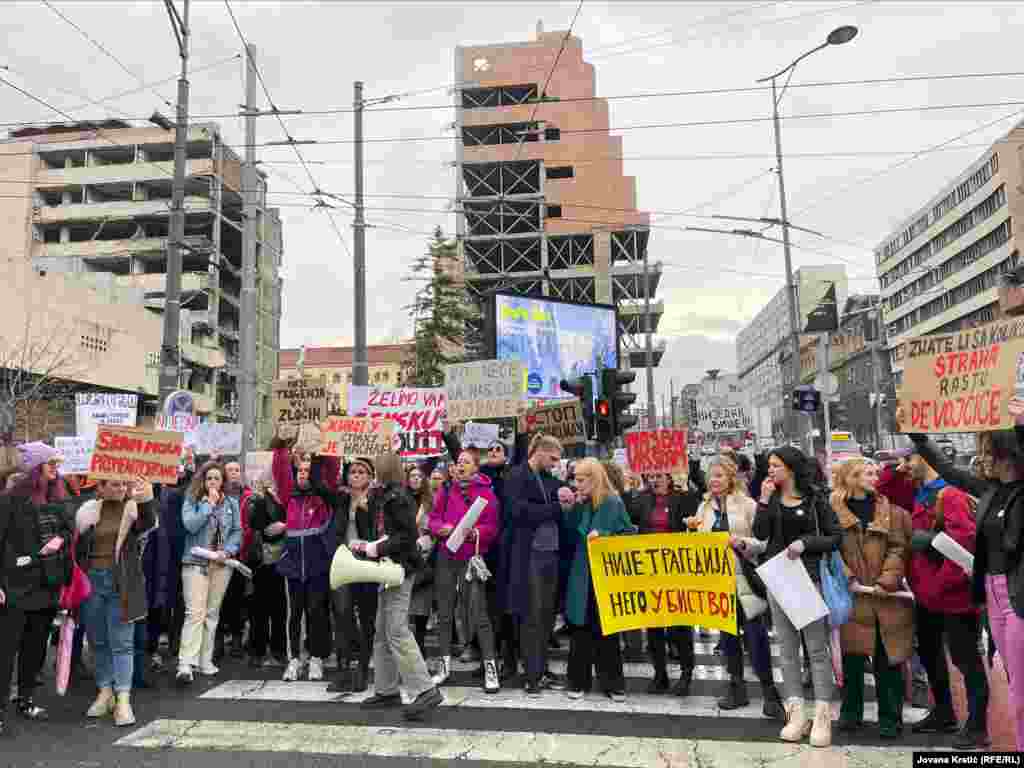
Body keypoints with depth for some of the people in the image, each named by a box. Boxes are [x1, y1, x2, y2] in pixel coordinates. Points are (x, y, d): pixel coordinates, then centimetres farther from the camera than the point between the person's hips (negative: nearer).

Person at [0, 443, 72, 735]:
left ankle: (25, 699, 28)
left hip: (47, 584, 6)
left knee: (36, 646, 15)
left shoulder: (56, 500, 10)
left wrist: (60, 539, -4)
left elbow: (68, 529, 20)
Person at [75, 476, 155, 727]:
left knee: (122, 642, -2)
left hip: (121, 583, -3)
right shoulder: (88, 510, 5)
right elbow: (78, 548, 10)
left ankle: (123, 700, -1)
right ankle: (105, 692, 25)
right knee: (98, 641, 13)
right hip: (91, 581, 4)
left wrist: (147, 500, -45)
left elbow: (148, 523, -25)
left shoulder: (133, 508, -3)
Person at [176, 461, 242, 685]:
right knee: (195, 612, -13)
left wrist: (227, 551, -7)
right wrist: (209, 504, -13)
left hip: (221, 564, 4)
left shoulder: (231, 503, 10)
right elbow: (191, 525, -15)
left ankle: (205, 661, 19)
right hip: (195, 562, -3)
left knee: (212, 613, 10)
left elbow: (237, 531, 8)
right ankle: (185, 665, -13)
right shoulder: (191, 501, 2)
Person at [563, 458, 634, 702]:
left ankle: (613, 683, 18)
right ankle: (579, 681, 18)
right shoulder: (580, 505, 5)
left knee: (607, 630, 6)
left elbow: (630, 534, -4)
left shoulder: (614, 503, -7)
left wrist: (603, 535, -16)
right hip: (582, 575, 4)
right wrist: (569, 508, -4)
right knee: (581, 628, 7)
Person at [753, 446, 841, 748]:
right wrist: (764, 499, -11)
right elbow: (760, 534, -6)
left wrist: (806, 543, -15)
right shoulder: (771, 499, 7)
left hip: (808, 576, -3)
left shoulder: (815, 499, -1)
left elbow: (836, 537, -2)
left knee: (817, 647, -1)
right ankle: (796, 712, 13)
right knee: (787, 647, 7)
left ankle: (822, 716, 4)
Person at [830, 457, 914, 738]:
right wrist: (847, 578, -12)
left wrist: (886, 581, -12)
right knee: (851, 657, 8)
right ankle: (851, 712, 24)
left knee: (887, 659, 6)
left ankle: (890, 718, 20)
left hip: (885, 597, 1)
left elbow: (899, 549, -1)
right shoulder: (835, 510, 1)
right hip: (851, 596, -1)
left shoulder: (890, 510, 6)